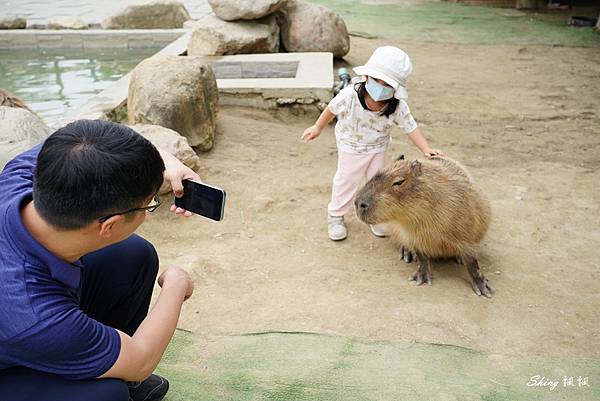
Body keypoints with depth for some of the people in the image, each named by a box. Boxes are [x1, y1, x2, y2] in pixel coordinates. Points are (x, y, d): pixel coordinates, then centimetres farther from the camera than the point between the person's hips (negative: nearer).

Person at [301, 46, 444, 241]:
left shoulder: (398, 107, -28)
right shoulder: (350, 95, -33)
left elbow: (411, 128, -18)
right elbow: (332, 109, -14)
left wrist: (426, 149, -30)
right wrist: (317, 128, -1)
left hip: (377, 148, 2)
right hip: (350, 146, -2)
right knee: (346, 181, 10)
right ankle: (335, 215, 29)